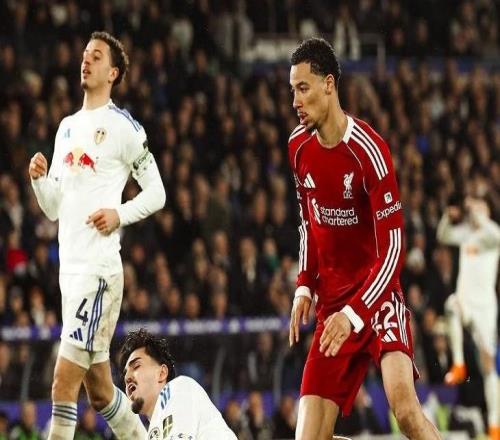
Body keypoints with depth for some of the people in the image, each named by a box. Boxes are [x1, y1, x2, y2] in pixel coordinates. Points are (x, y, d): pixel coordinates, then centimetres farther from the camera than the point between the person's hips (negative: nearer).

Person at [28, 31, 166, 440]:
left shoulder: (123, 126, -4)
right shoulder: (67, 127, 19)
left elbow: (157, 192, -1)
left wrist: (120, 214, -17)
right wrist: (39, 178, 1)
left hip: (99, 267, -8)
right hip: (69, 265, 8)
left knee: (64, 384, -14)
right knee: (99, 388, 14)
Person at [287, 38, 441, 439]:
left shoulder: (368, 151, -17)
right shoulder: (299, 146, 5)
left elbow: (392, 247, -18)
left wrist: (354, 313, -25)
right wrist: (305, 286, 9)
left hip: (376, 293, -6)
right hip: (332, 300, 7)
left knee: (403, 401, -29)